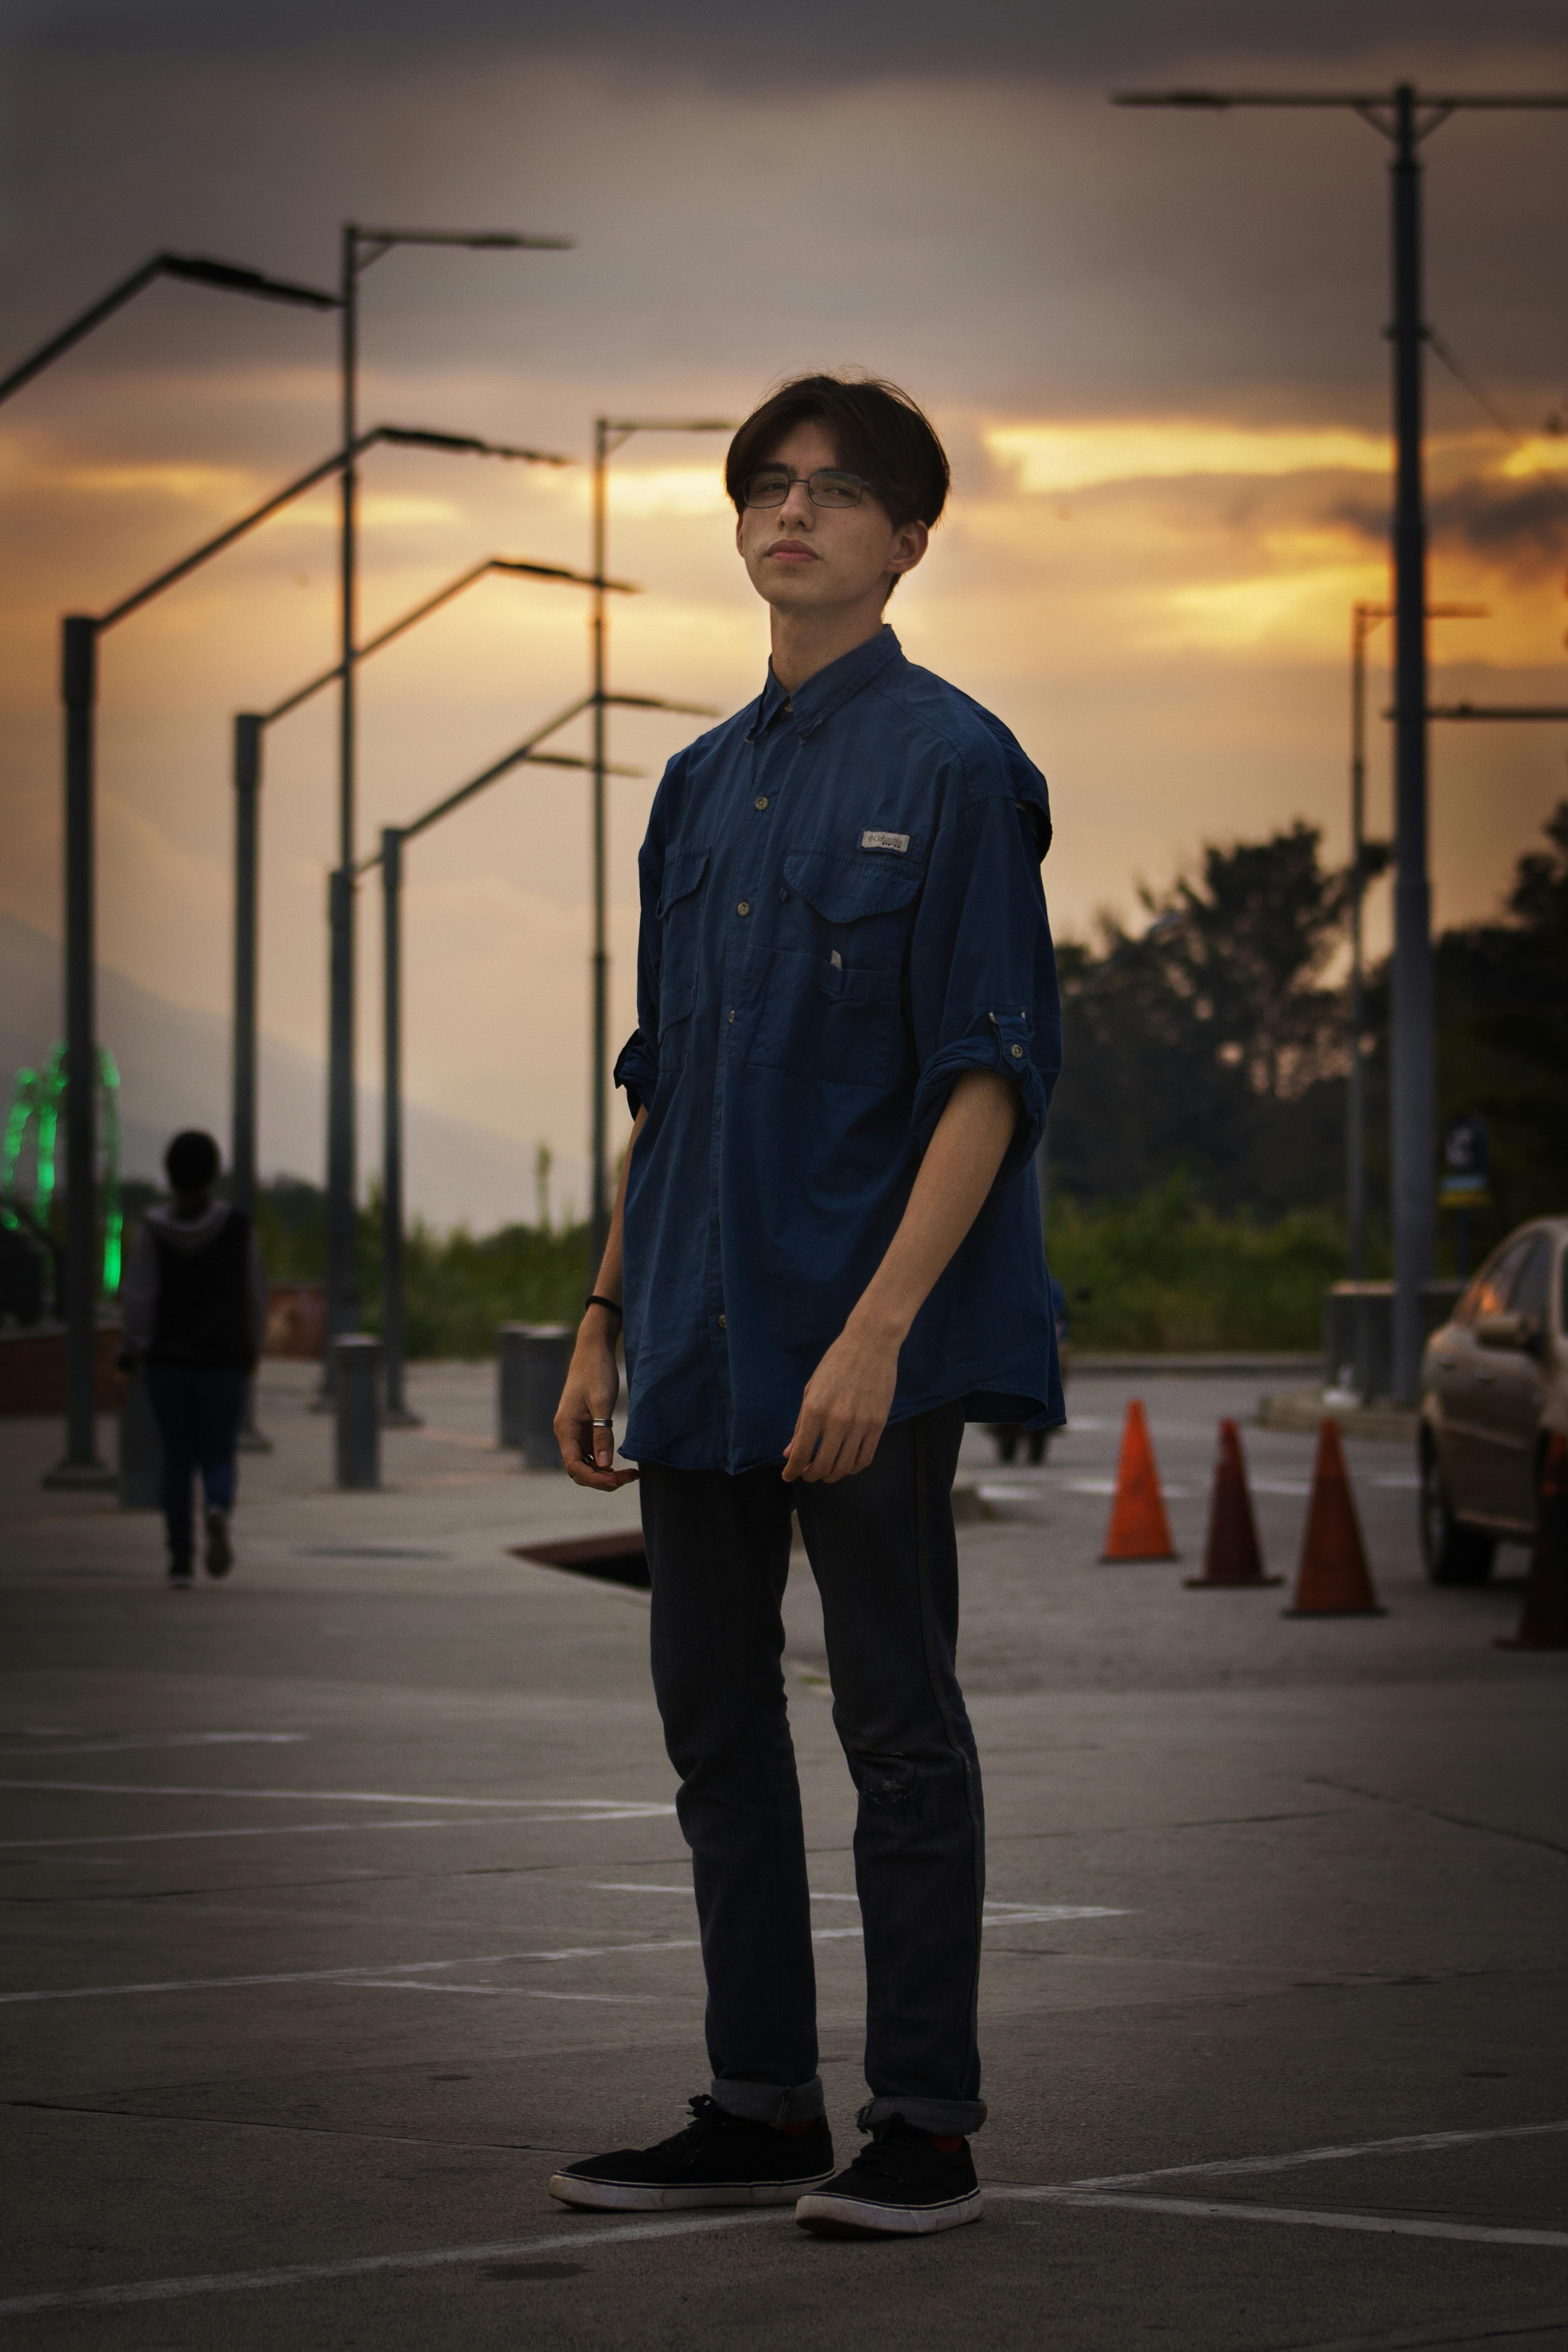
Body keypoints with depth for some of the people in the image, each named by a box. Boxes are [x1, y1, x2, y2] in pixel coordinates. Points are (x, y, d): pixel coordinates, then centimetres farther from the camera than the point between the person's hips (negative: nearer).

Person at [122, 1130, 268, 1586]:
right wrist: (253, 1351, 13)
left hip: (167, 1362, 1)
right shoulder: (238, 1229, -8)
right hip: (224, 1363, -1)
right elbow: (255, 1297, -3)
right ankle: (218, 1511, -26)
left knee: (177, 1459, 15)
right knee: (219, 1459, 9)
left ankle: (180, 1563, 10)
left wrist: (140, 1349, 5)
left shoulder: (154, 1233, -10)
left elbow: (136, 1304, -14)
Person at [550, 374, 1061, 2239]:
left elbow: (990, 1080, -14)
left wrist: (879, 1329, -22)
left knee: (898, 1723, -1)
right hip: (707, 1325, 7)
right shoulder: (704, 788, 13)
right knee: (715, 1720, 10)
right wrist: (605, 1323, 14)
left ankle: (925, 2125, 6)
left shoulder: (953, 765, -8)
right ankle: (760, 2107, 19)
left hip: (867, 1337, -7)